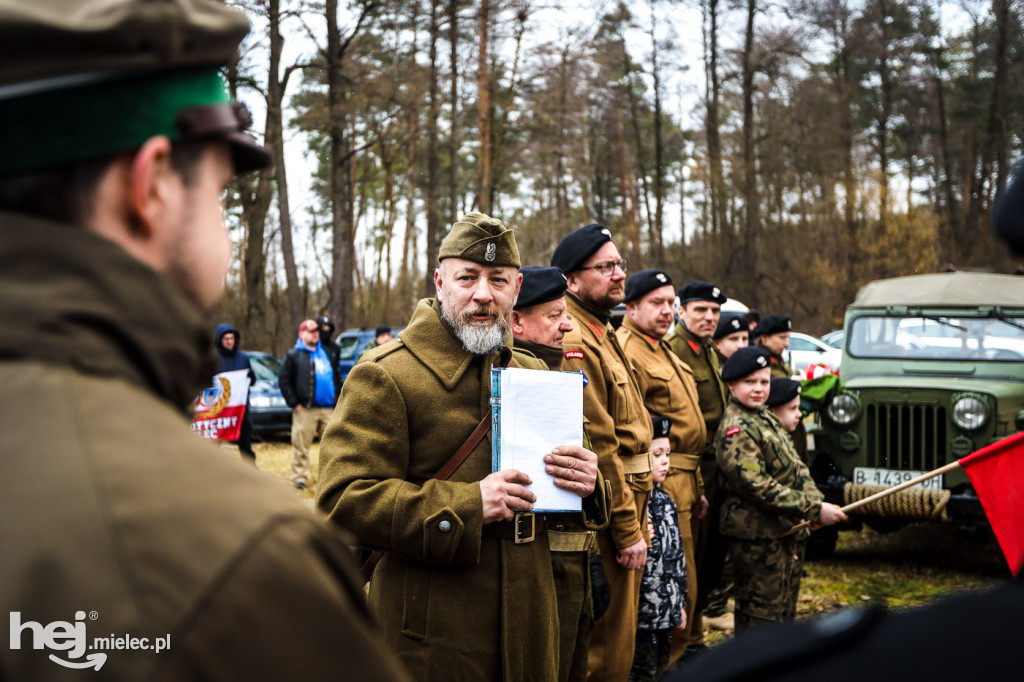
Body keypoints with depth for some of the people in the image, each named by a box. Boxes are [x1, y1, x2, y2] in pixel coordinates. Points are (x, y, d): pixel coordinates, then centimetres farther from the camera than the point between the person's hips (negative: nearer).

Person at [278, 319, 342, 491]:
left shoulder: (326, 353, 19)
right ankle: (300, 477, 3)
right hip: (305, 409, -4)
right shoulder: (293, 355, 3)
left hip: (328, 407, 4)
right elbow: (283, 381, -2)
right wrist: (294, 403, -8)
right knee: (301, 444, -5)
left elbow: (337, 376, 25)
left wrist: (338, 396, 12)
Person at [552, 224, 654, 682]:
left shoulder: (601, 332, 15)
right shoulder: (574, 343, -19)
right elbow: (598, 447, -22)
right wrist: (628, 529, -19)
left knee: (616, 631, 20)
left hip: (627, 497, 10)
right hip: (606, 512, -10)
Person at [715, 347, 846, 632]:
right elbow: (756, 485, -23)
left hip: (789, 532, 9)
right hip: (757, 536, -9)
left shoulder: (768, 420, 14)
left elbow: (798, 467, 14)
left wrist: (815, 500, -7)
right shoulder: (735, 429, -16)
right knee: (760, 619, -3)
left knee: (786, 611, 19)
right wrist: (814, 511, -23)